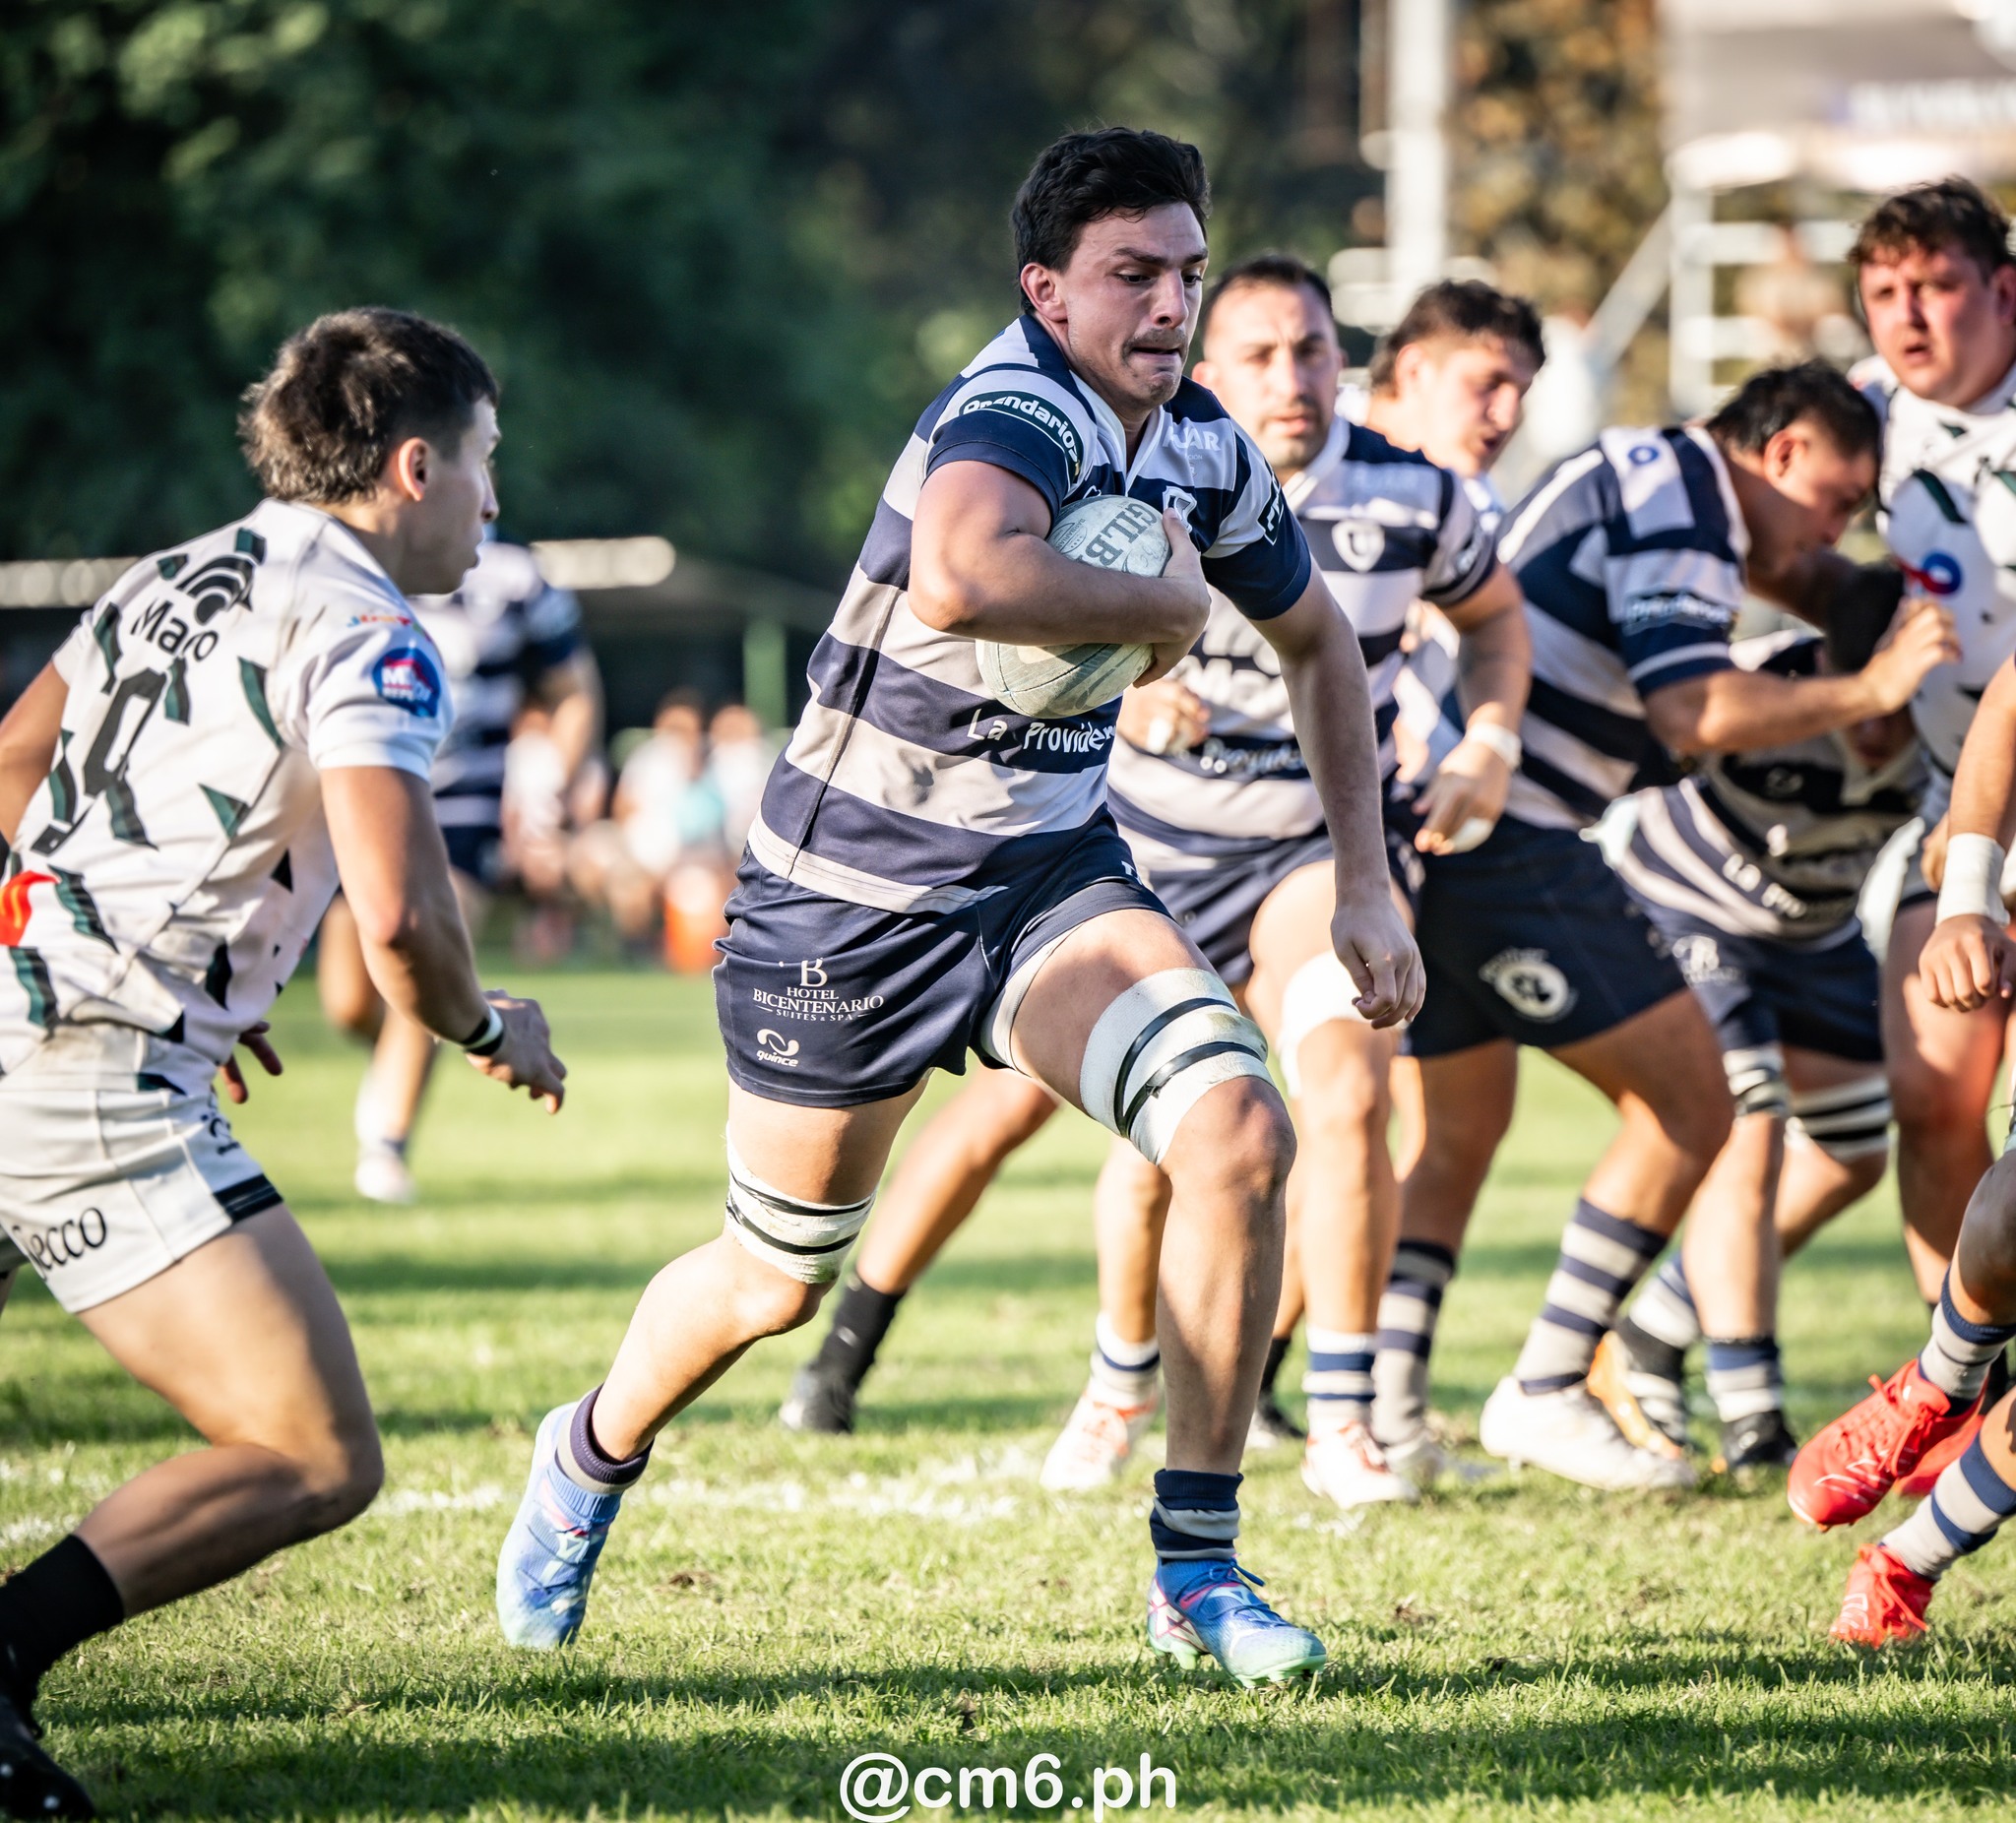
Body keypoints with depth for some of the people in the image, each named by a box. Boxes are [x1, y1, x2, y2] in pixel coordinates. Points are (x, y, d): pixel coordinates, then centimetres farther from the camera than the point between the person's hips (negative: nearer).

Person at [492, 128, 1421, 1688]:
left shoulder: (1206, 448, 0)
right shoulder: (1016, 413, -26)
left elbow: (1316, 639, 19)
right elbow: (961, 578, -50)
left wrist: (1364, 878, 12)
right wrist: (1164, 602, -32)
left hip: (1051, 874, 6)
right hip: (850, 893, -6)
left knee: (1241, 1133, -19)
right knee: (777, 1281, 9)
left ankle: (1197, 1573, -8)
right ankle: (590, 1461, 43)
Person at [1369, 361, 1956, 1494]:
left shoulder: (1643, 475, 24)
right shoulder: (1680, 489, -8)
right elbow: (1696, 715, -18)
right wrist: (1869, 689, -10)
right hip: (1511, 840, -11)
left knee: (1461, 1131, 20)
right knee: (1689, 1106, -3)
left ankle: (1389, 1401, 11)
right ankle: (1548, 1392, -2)